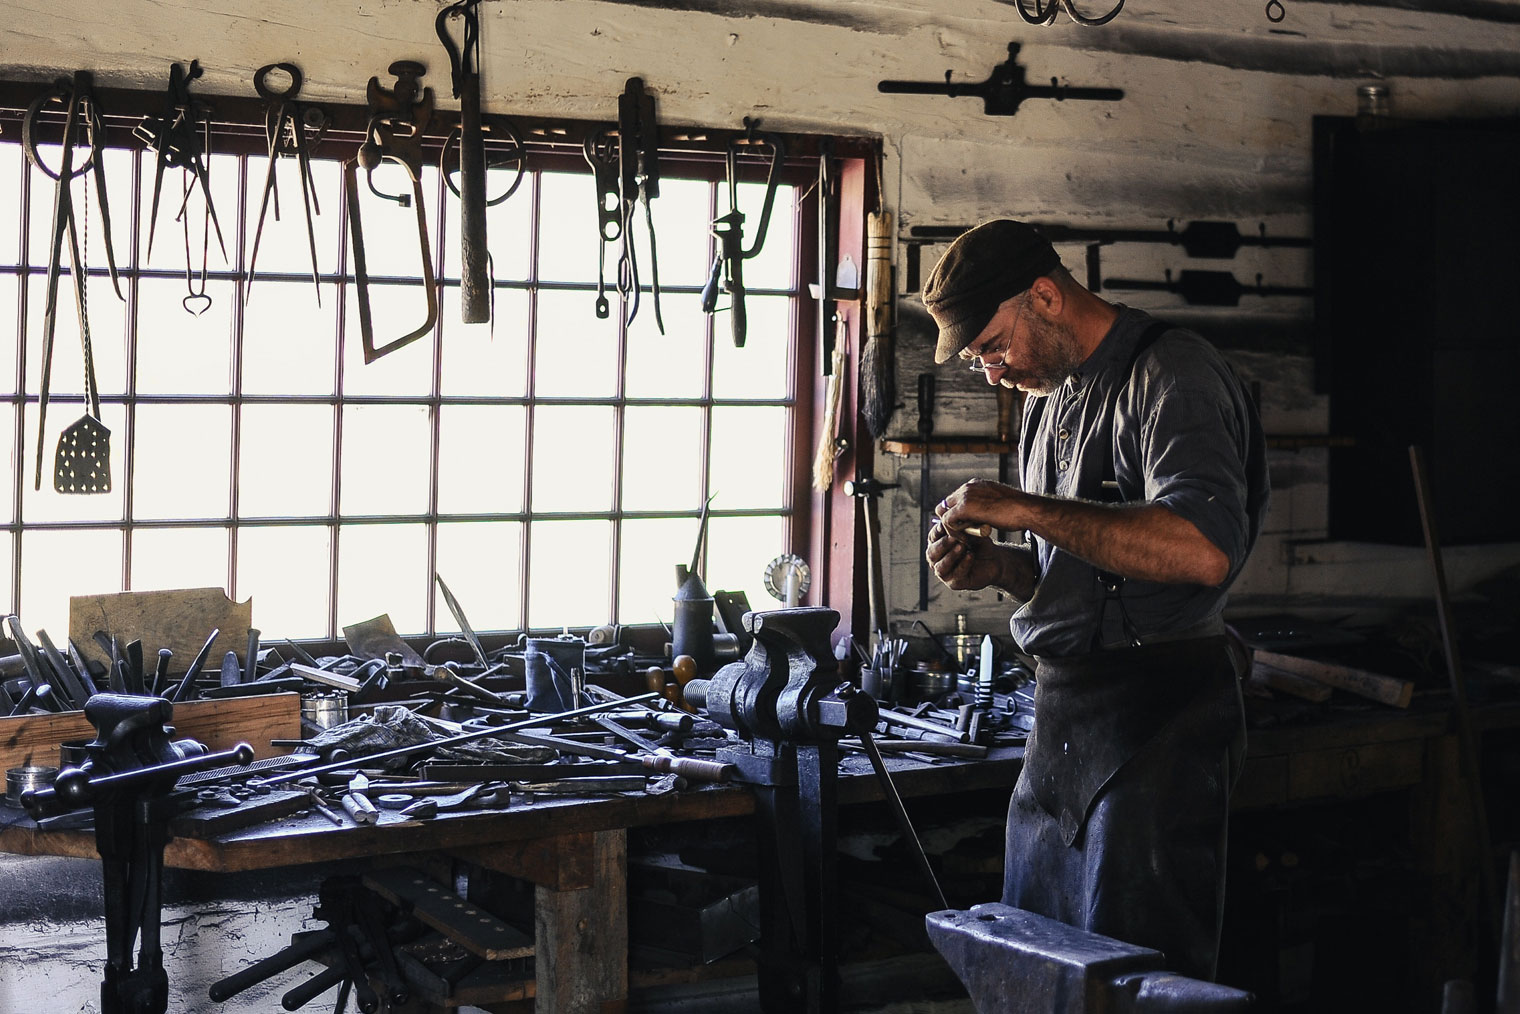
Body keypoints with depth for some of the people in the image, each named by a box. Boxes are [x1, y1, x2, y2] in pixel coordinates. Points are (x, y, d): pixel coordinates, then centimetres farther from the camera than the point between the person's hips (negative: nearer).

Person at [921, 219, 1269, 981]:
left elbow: (1202, 551, -28)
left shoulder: (1170, 375, -12)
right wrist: (992, 564, 2)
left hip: (1155, 718, -9)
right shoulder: (1049, 393, 16)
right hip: (1062, 712, 9)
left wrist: (1025, 509, -24)